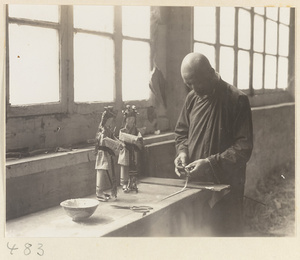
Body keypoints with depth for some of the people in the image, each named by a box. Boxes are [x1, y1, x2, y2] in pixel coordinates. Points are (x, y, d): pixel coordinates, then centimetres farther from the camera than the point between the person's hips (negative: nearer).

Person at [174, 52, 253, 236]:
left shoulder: (237, 100, -12)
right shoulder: (192, 98, 6)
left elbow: (243, 147, -13)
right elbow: (182, 132, 18)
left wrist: (210, 164, -21)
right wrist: (182, 151, -3)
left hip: (226, 186, -5)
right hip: (194, 183, 5)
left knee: (225, 232, 4)